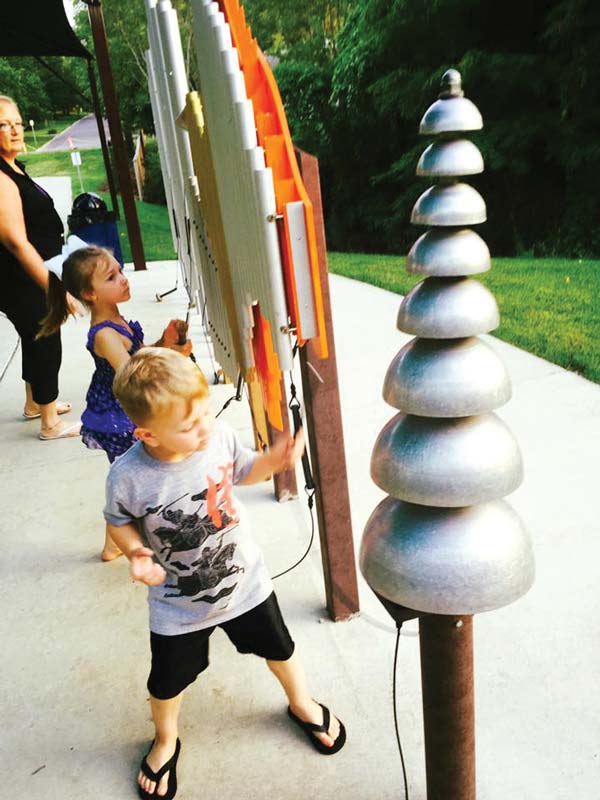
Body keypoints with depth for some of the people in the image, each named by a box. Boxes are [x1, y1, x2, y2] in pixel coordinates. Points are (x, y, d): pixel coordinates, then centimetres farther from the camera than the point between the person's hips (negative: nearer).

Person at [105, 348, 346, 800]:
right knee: (168, 682, 20)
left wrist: (275, 458, -19)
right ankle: (165, 742, 55)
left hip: (243, 580, 2)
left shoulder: (220, 435, -22)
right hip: (178, 603, -2)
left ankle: (302, 705, 57)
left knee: (278, 648, 24)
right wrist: (135, 553, -27)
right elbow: (119, 521, -8)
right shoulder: (129, 476, -29)